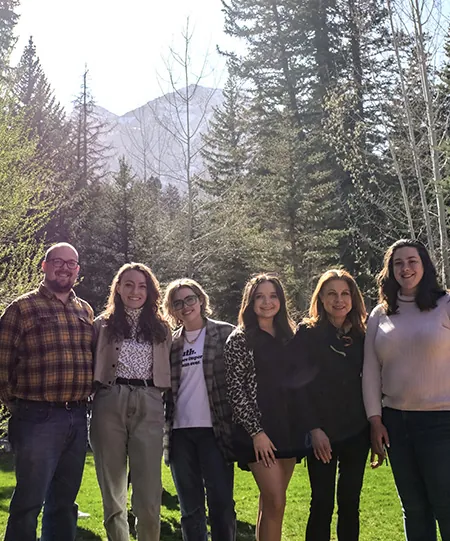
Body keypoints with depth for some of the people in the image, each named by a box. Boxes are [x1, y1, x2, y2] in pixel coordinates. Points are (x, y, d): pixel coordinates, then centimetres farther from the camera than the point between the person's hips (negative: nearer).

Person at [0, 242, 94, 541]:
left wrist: (87, 399, 12)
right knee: (29, 502, -1)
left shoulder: (86, 311, 13)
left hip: (78, 418, 5)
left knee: (65, 502, 15)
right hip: (38, 418, -5)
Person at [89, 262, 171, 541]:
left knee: (149, 488, -5)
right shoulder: (103, 324, 10)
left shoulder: (161, 328, 14)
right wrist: (88, 404, -1)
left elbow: (168, 372, 16)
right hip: (110, 403, 0)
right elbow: (91, 369, 8)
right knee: (112, 488, 6)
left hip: (149, 406, 0)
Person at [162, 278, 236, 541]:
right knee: (190, 506, 11)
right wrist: (165, 428, 5)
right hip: (180, 432, 4)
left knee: (221, 502, -3)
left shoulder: (225, 333, 0)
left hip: (214, 430, -4)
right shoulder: (171, 343, 11)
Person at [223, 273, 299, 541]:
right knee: (276, 503, -9)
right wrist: (256, 431, -14)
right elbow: (235, 389, -8)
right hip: (258, 431, -5)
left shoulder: (289, 336, 12)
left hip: (288, 429, 5)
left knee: (270, 503, 10)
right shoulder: (239, 339, -4)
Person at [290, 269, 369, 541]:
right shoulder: (307, 334, -3)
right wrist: (313, 428, -13)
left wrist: (374, 423, 4)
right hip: (323, 433, -3)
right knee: (322, 504, 0)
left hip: (356, 432, 3)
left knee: (350, 503, 8)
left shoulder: (362, 335, 8)